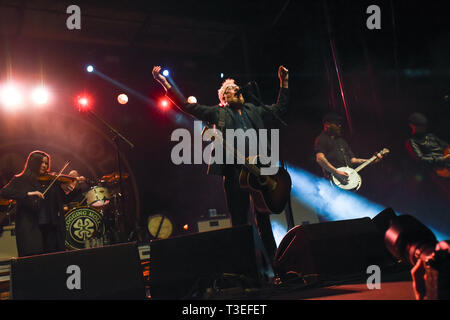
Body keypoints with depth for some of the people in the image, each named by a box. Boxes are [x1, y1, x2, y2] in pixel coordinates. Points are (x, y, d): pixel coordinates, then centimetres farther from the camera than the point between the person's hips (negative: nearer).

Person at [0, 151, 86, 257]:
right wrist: (28, 194, -20)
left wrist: (72, 186, -4)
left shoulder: (51, 180, 14)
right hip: (30, 226, -3)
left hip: (50, 225, 3)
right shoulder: (20, 180, 5)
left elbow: (63, 199, 12)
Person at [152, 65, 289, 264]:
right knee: (239, 220, 0)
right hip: (234, 170, -3)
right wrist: (164, 82, -1)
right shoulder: (217, 113, 10)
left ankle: (274, 261, 17)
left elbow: (280, 108, 28)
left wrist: (284, 82, 22)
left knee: (263, 218, 9)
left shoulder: (255, 111, 21)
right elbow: (186, 106, 4)